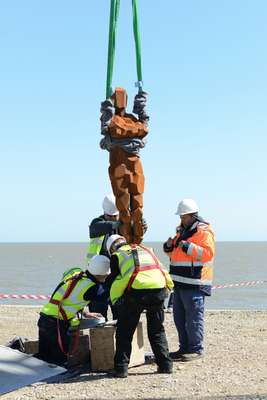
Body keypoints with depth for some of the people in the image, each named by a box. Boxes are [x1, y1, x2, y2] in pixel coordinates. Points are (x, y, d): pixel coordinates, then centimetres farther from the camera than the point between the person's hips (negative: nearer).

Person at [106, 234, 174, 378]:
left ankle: (121, 368, 10)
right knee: (157, 330, 21)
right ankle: (165, 365, 21)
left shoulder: (116, 256, 19)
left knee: (124, 331, 11)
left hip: (136, 290, -4)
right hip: (159, 289, 4)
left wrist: (115, 301, 29)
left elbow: (116, 281, 17)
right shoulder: (146, 249, 31)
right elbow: (162, 271, 26)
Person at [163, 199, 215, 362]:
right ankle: (185, 347, 22)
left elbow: (207, 253, -20)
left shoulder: (204, 231, -7)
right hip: (180, 281, 9)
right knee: (179, 317, 13)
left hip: (195, 283, -9)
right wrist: (169, 247, 7)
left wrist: (188, 246, -22)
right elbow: (175, 254, 28)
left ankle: (196, 349, 2)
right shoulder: (182, 231, 19)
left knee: (194, 317, -6)